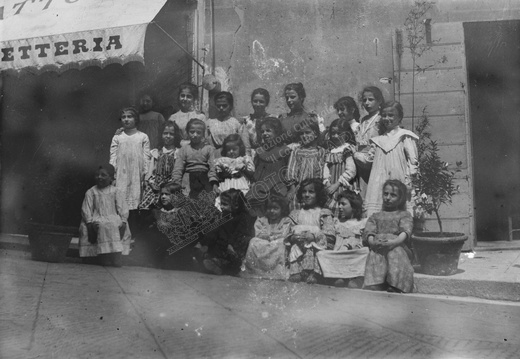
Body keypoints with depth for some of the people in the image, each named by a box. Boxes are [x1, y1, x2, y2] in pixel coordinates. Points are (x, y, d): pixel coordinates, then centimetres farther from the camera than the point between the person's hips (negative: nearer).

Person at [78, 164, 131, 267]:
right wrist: (90, 223, -11)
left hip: (114, 219, 0)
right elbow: (86, 211, 5)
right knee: (104, 226, -34)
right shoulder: (91, 192, 12)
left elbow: (123, 210, 6)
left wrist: (123, 222, -11)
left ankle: (116, 260, -33)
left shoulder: (116, 192, 12)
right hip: (97, 220, 0)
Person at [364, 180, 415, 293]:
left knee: (395, 254, -36)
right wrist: (373, 242, -15)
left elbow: (405, 232, 2)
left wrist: (394, 242, -21)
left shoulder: (405, 215, 22)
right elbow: (369, 232, 11)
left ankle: (395, 287, -49)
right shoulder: (375, 216, 30)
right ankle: (375, 285, -49)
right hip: (377, 249, 2)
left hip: (398, 247, -1)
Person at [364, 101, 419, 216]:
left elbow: (412, 159, -3)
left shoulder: (404, 137, 1)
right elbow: (369, 158, 19)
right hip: (380, 184, 4)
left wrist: (408, 179, -9)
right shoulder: (378, 140, 16)